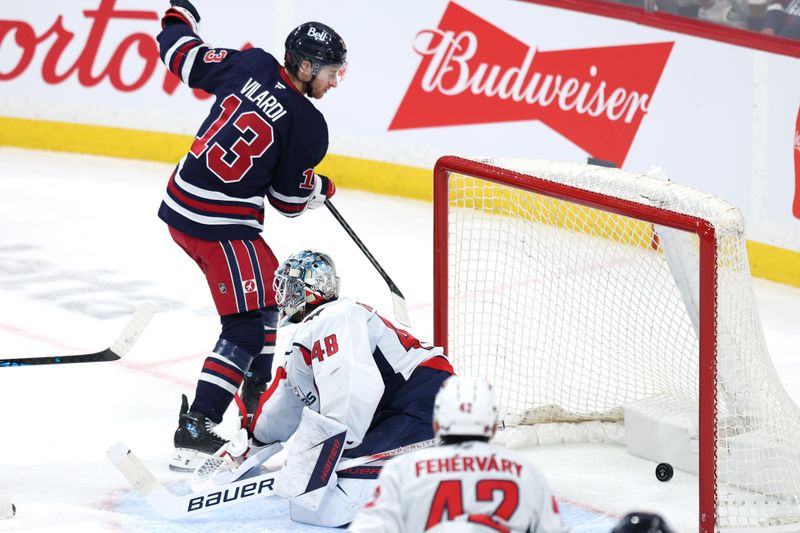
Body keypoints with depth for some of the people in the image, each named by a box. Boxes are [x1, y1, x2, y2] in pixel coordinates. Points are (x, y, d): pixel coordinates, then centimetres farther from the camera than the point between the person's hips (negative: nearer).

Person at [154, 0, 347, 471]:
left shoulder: (252, 65, -1)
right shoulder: (308, 125, -15)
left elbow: (185, 57, 10)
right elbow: (291, 200, -5)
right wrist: (320, 189, 18)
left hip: (181, 203, 9)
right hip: (222, 224, -9)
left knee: (268, 286, 26)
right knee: (247, 323, -7)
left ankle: (258, 389, 38)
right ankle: (195, 433, -14)